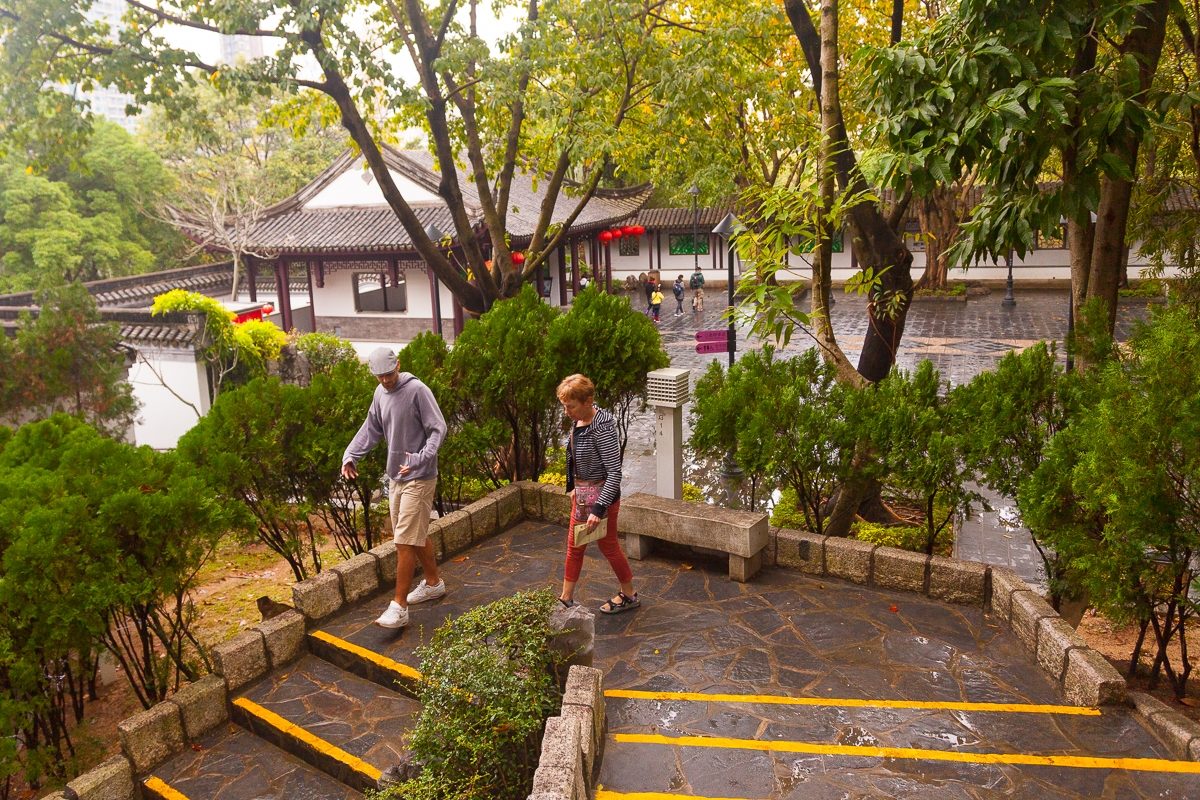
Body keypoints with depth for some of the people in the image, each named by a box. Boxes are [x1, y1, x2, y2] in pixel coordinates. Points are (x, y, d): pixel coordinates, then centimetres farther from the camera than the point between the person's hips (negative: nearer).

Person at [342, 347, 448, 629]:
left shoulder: (417, 390, -16)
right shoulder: (380, 393, 7)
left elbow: (438, 429, -19)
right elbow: (371, 429, 17)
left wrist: (421, 458, -33)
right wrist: (350, 455, 3)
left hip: (418, 478, -8)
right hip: (395, 476, 8)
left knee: (405, 541, -7)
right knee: (417, 534, 19)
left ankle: (399, 607, 0)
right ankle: (433, 582, 37)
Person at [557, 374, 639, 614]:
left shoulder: (601, 427, -27)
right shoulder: (579, 421, -1)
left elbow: (615, 472, -27)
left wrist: (599, 508, -29)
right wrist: (573, 487, 21)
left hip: (601, 495, -9)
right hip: (583, 494, 9)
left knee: (608, 546, 10)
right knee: (574, 546, 17)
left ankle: (629, 595, 31)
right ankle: (566, 599, 31)